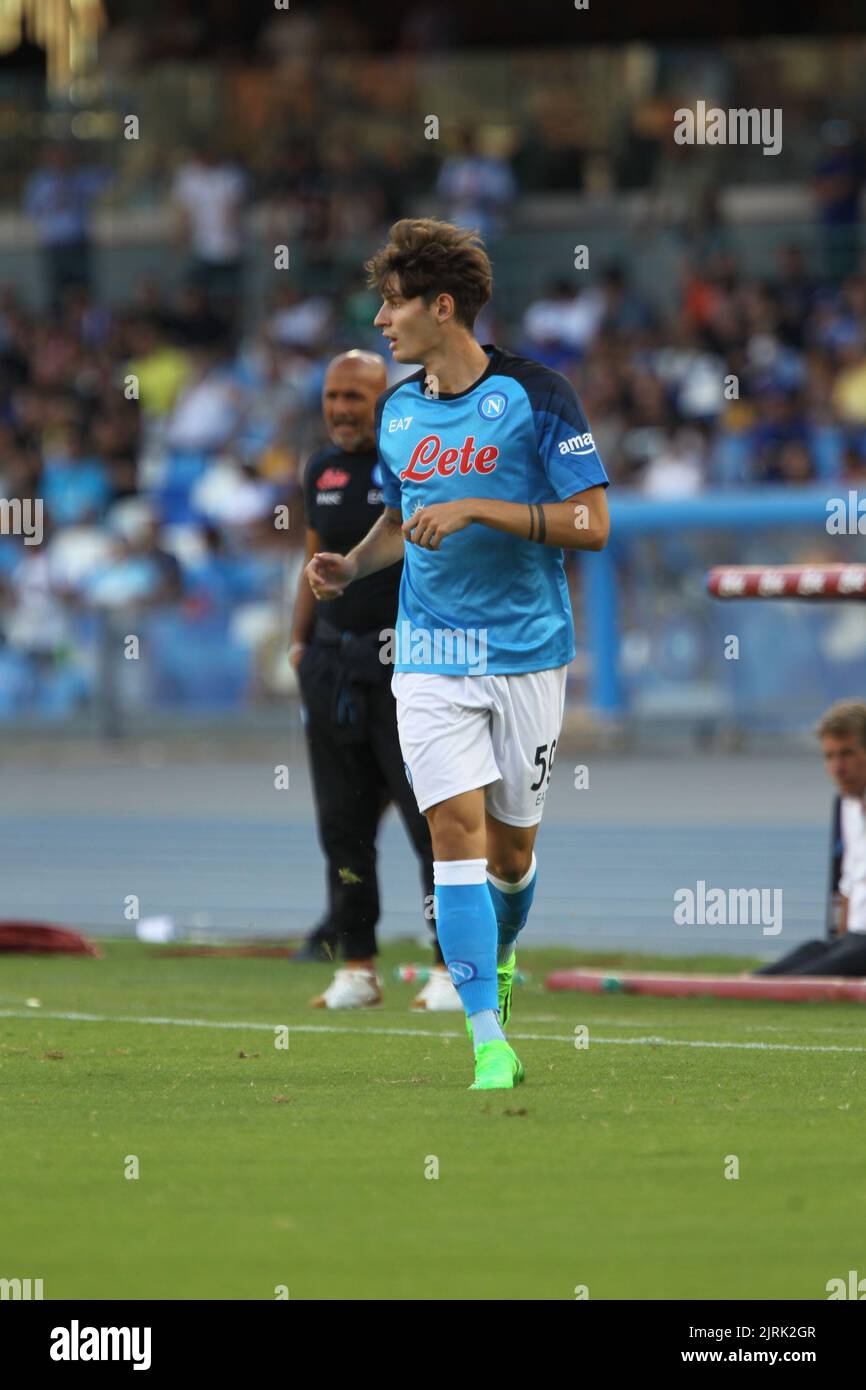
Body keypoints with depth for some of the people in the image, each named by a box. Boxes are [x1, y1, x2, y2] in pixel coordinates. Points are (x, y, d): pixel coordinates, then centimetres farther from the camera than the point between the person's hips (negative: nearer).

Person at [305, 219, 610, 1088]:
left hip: (526, 651, -3)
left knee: (510, 849, 7)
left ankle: (497, 961, 40)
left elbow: (591, 525, -11)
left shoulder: (534, 395, -8)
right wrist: (350, 568, 5)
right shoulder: (396, 411, 8)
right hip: (430, 653, 3)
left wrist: (478, 509, -20)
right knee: (456, 828, -12)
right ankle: (489, 1042, -15)